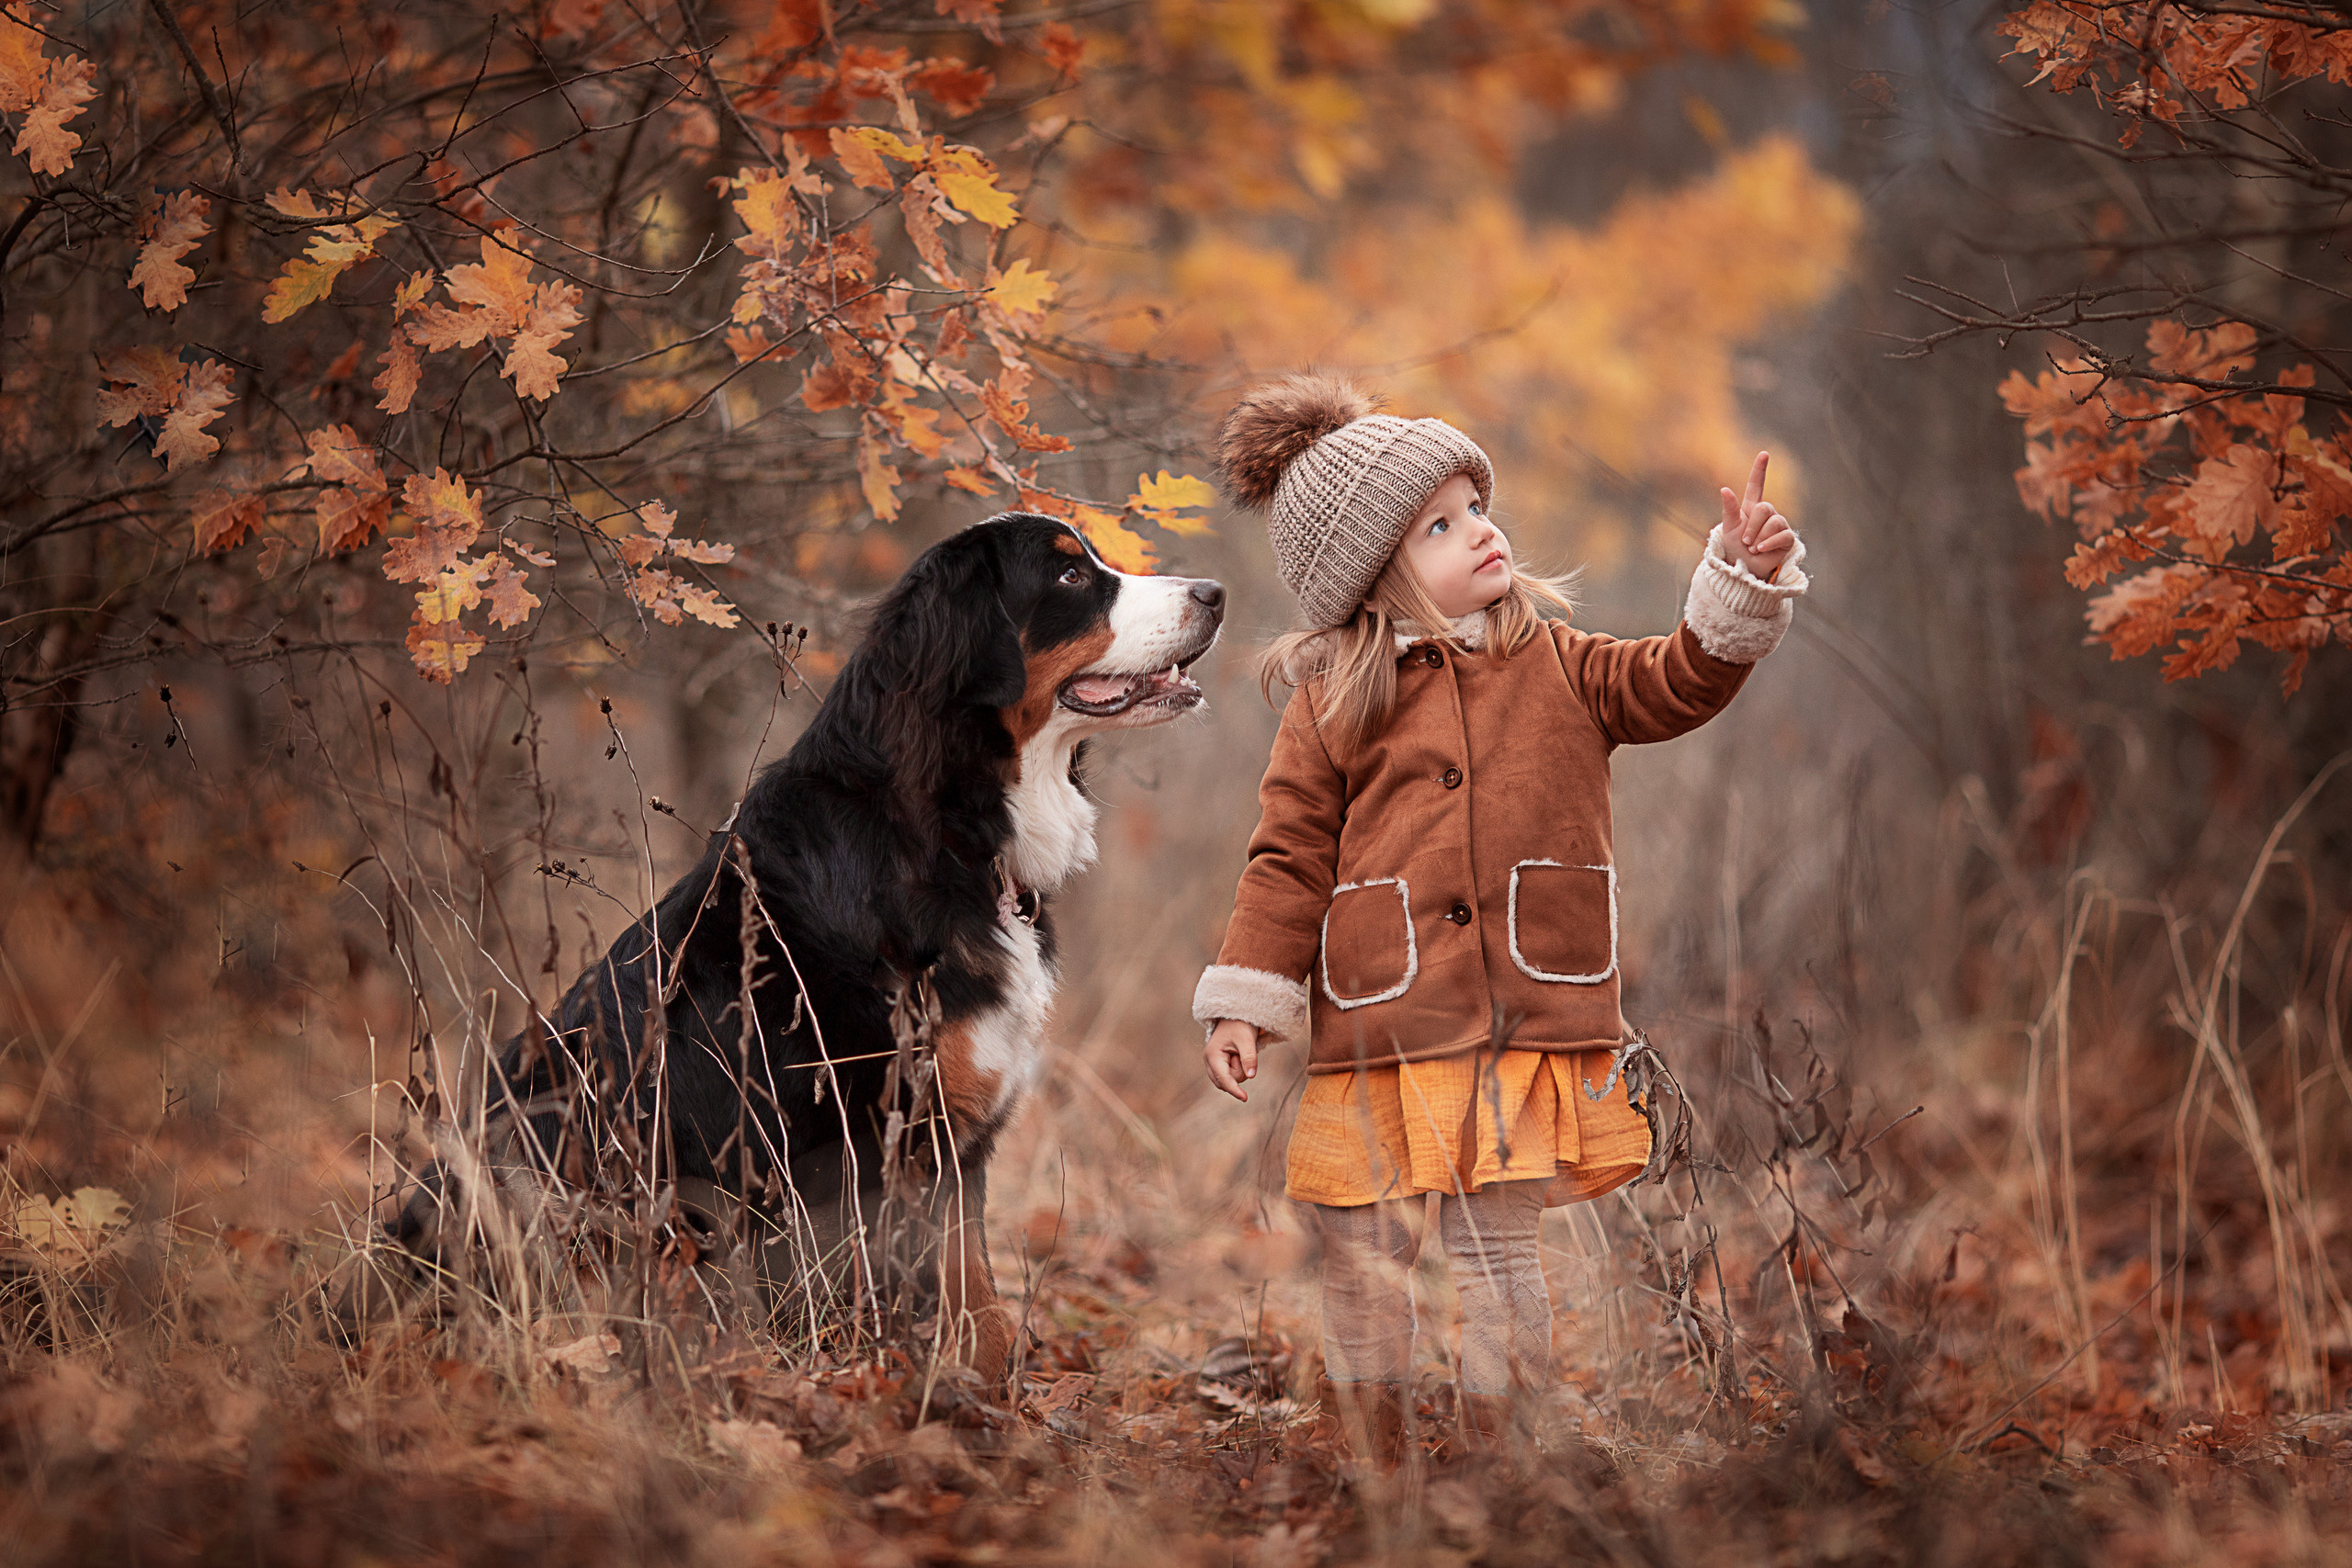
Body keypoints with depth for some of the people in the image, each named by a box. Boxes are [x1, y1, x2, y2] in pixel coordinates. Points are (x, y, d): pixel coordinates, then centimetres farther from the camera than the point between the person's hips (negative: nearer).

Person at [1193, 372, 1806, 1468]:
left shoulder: (1556, 668, 10)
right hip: (1376, 1032, 0)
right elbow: (1290, 856, 3)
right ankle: (1371, 1478, 20)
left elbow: (1676, 684, 2)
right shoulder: (1332, 705, 3)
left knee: (1498, 1262, 1)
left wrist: (1743, 583, -12)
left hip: (1524, 1028, 1)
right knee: (1363, 1269, 4)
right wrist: (1245, 1001, -3)